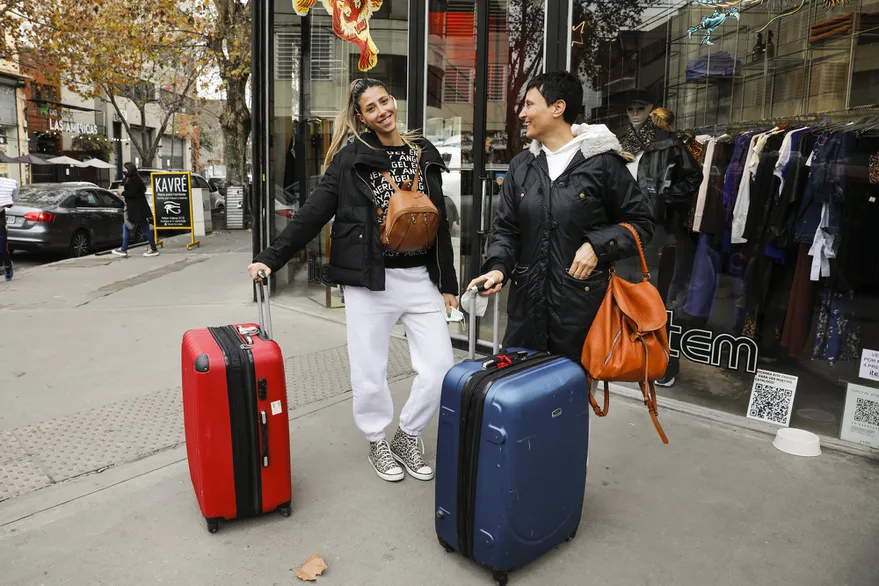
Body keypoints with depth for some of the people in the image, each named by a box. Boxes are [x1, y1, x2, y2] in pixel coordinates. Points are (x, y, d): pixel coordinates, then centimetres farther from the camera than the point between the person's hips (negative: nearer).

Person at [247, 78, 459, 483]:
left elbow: (440, 222, 12)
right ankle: (377, 442, 32)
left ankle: (408, 438, 26)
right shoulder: (352, 157, -1)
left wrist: (448, 282, 11)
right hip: (369, 279, -3)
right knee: (369, 373, 5)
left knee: (439, 367, 2)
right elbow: (313, 213, -4)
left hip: (420, 277, 3)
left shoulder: (424, 153, 9)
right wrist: (271, 257, -12)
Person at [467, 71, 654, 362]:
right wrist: (498, 267, -9)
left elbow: (640, 222, 1)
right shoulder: (521, 165, 9)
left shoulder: (602, 162, -5)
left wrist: (597, 246, -14)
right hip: (527, 299, 4)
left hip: (582, 299, -4)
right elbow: (506, 228, 9)